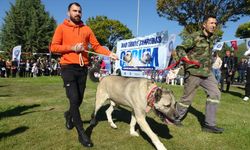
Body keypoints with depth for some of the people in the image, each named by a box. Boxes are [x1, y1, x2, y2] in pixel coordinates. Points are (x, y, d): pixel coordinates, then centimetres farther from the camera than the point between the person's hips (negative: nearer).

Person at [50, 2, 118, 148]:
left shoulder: (87, 29, 12)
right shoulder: (62, 28, 4)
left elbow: (96, 46, 6)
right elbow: (53, 47, -2)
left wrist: (109, 53, -8)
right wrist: (72, 47, -13)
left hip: (83, 68, 4)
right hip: (68, 67, -3)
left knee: (79, 99, 11)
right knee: (74, 99, -11)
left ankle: (69, 115, 44)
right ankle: (81, 133, 1)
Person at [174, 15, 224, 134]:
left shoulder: (211, 38, 12)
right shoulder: (194, 37, -11)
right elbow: (180, 48, -11)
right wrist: (187, 59, -27)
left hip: (207, 72, 8)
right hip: (193, 72, -7)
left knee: (215, 94, -2)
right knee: (187, 98, 1)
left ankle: (209, 124, 6)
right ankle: (176, 118, 23)